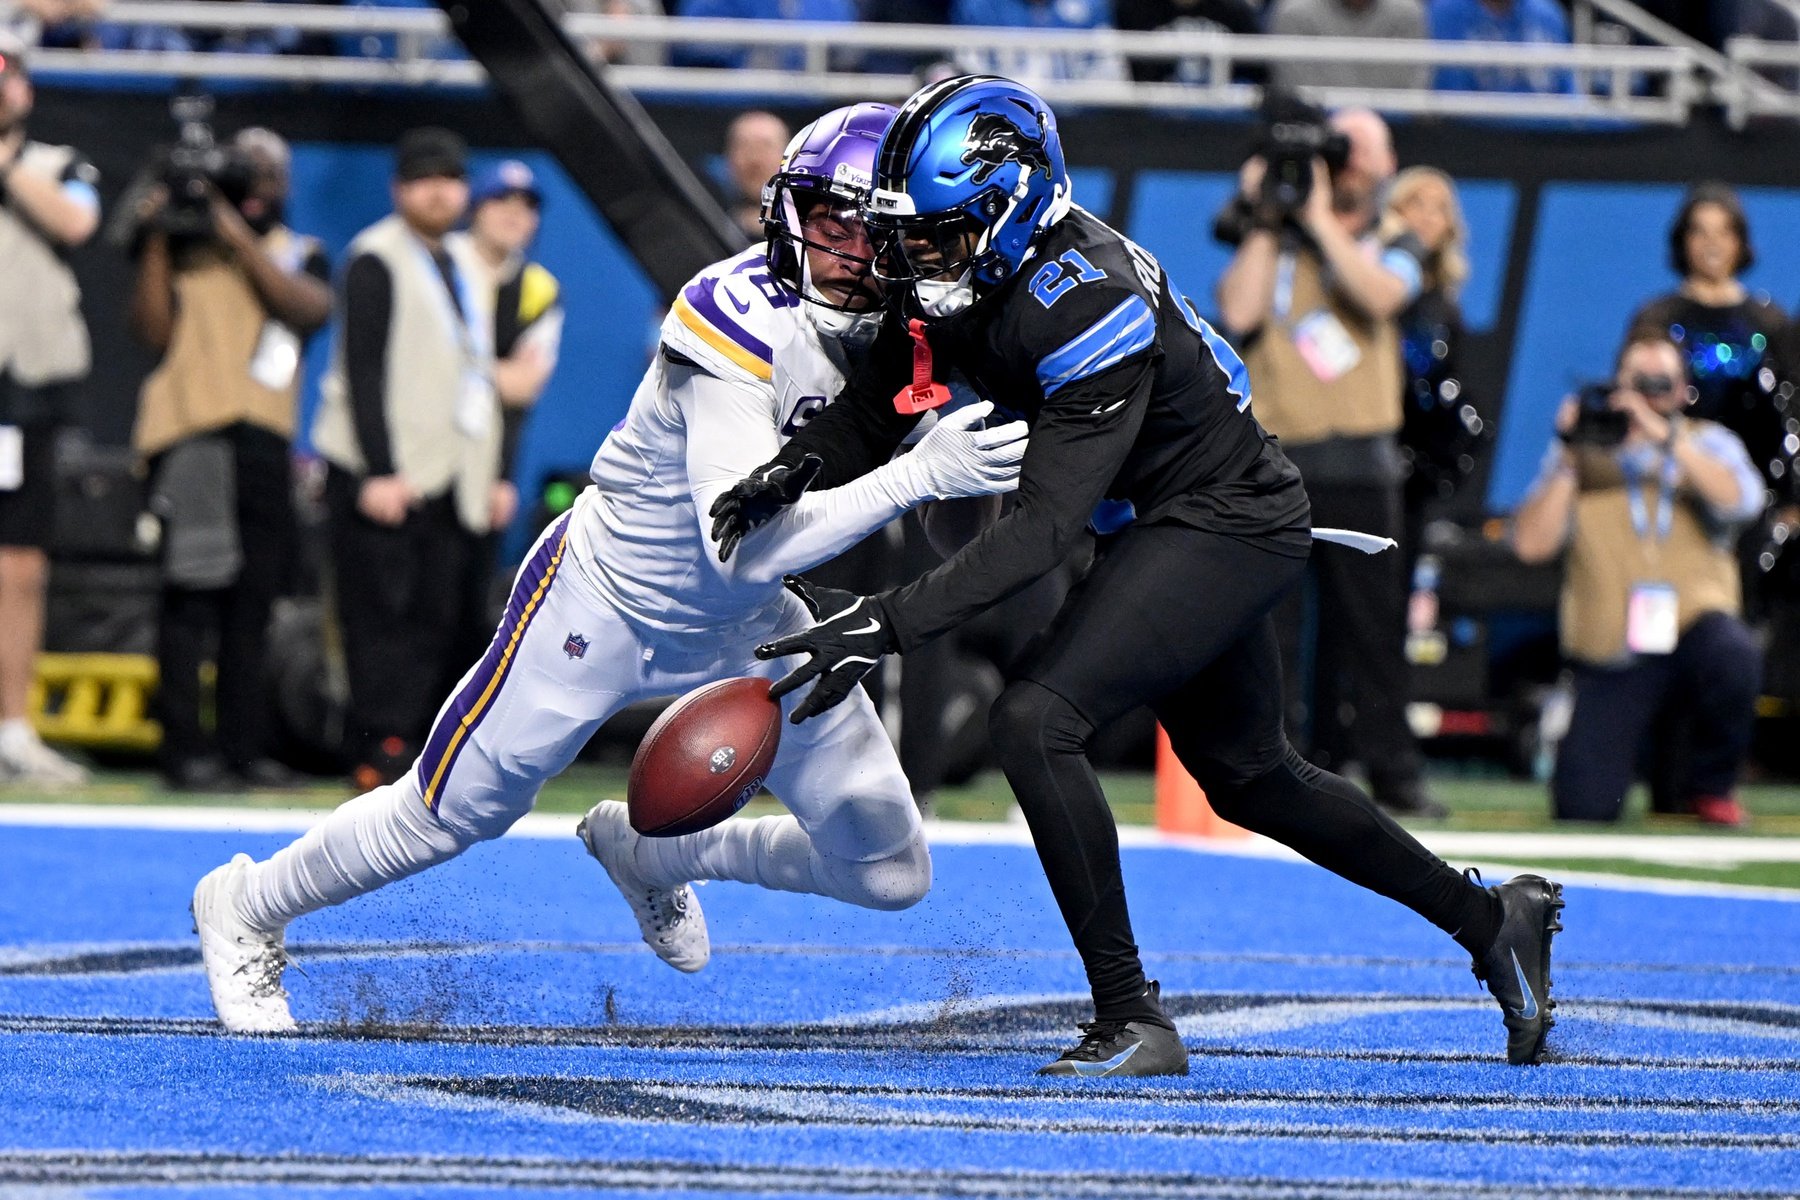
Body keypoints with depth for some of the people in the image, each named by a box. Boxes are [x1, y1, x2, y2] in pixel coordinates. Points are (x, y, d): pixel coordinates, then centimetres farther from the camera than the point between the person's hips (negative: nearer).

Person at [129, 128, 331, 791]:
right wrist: (155, 242, -8)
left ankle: (244, 745, 9)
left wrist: (240, 238, -12)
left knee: (254, 596, 4)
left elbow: (310, 309, -7)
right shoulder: (186, 246, 8)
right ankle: (184, 745, -9)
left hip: (266, 437, 3)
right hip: (190, 430, -3)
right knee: (194, 587, -9)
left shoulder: (301, 253, 15)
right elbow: (153, 330, -2)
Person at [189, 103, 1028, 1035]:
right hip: (604, 600, -6)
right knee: (443, 821, 6)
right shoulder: (742, 320, -33)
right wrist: (919, 476, -46)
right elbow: (742, 545, -40)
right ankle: (245, 909, 35)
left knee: (890, 872, 3)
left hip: (737, 628, 6)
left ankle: (653, 855, 28)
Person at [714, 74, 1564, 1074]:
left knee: (1036, 721, -23)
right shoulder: (964, 273, -7)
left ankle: (1133, 1022, -16)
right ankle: (1492, 919, 41)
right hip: (1166, 528, 10)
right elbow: (875, 409, 0)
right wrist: (793, 469, -23)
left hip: (1228, 527, -10)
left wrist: (890, 624, -42)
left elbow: (1043, 529, -36)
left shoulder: (1085, 308, -32)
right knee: (1249, 778, 23)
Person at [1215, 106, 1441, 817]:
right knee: (1267, 619, -5)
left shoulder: (1392, 247, 12)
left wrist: (1320, 220, -11)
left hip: (1358, 459, 0)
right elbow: (1239, 311, -6)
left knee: (1372, 619, 0)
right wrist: (1264, 224, -3)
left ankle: (1392, 771, 4)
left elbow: (1380, 294, -11)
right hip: (1271, 455, 0)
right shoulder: (1273, 243, 12)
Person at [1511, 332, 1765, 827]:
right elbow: (1530, 544, -5)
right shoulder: (1583, 455, 6)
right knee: (1584, 809, -15)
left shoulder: (1709, 446, 8)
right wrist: (1568, 461, -12)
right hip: (1611, 650, 0)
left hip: (1693, 627, 0)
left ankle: (1713, 786, -7)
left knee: (1732, 653, -37)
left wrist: (1666, 437, -22)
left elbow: (1740, 500, -15)